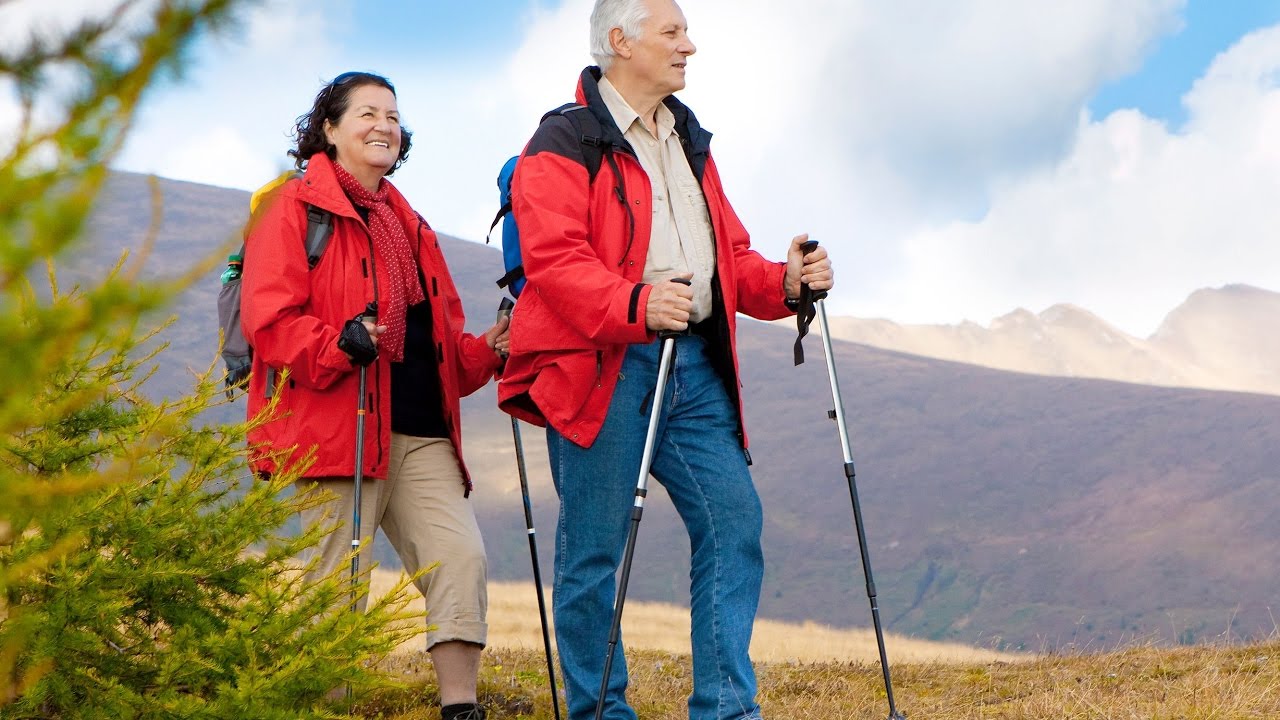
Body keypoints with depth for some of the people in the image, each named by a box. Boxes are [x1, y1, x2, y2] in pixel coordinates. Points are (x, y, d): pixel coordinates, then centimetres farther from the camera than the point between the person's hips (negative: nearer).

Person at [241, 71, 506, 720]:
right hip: (342, 428, -6)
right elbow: (268, 319, -10)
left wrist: (486, 352, 8)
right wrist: (338, 345, -26)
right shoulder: (296, 208, 2)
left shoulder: (408, 224, 25)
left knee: (461, 556, -8)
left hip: (422, 432, 7)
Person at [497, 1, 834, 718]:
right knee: (595, 546, -2)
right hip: (601, 367, -7)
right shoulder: (564, 144, -3)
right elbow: (554, 259, -16)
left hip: (695, 365, 7)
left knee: (734, 521, -2)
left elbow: (729, 256, 23)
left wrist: (783, 282, 2)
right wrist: (636, 304, -32)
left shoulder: (690, 142, 23)